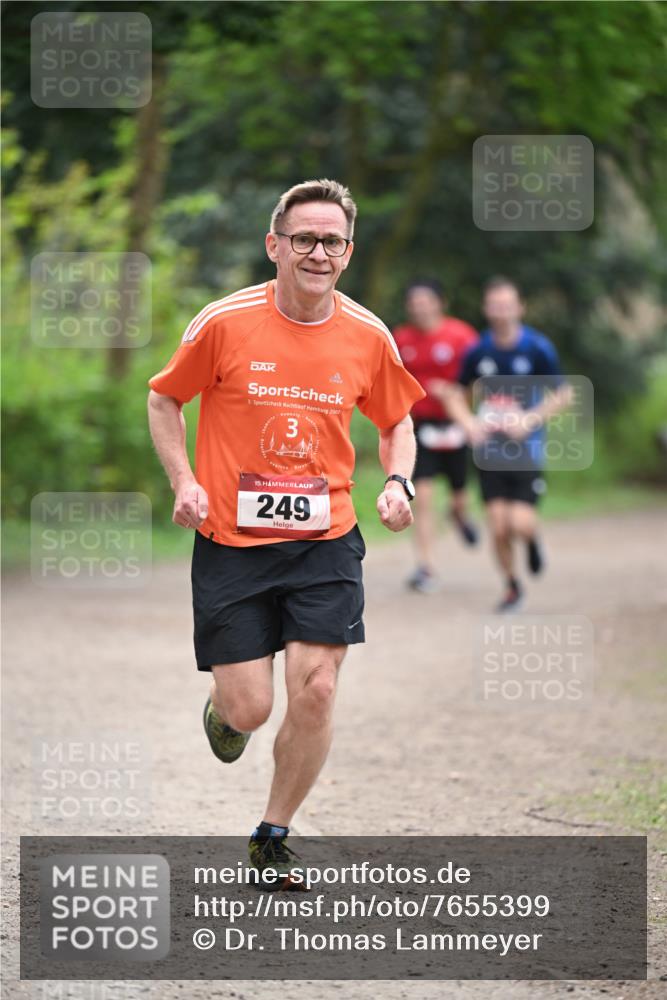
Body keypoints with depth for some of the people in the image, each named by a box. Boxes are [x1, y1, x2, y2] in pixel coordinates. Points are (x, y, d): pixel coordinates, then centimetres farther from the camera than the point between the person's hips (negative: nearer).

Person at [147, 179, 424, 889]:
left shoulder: (368, 337, -1)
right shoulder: (225, 324, -9)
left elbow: (395, 422, 15)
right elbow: (163, 399, 5)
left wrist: (397, 482, -4)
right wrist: (184, 481, -8)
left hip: (326, 542, 2)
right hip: (231, 539, -2)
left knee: (315, 694, -9)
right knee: (250, 709, -3)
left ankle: (272, 838, 13)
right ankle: (223, 709, 38)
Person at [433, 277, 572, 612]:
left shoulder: (538, 348, -6)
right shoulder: (478, 351, 1)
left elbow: (563, 394, 0)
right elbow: (456, 393, 14)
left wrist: (530, 420, -13)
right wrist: (468, 421, -6)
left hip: (526, 449, -2)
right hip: (489, 451, 2)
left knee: (520, 524, -13)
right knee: (498, 529, -2)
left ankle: (533, 537, 25)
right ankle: (512, 587, 20)